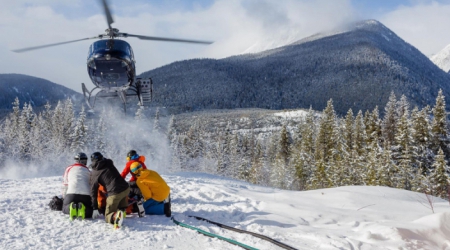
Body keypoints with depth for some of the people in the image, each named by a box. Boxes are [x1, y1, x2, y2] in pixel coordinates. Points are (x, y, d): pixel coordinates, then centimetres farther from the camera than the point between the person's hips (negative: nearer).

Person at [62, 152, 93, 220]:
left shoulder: (69, 169, 21)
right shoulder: (88, 171, 22)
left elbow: (65, 185, 20)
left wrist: (64, 197, 32)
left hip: (71, 193, 0)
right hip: (86, 194, 0)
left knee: (65, 209, 21)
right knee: (89, 212, 16)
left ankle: (71, 207, -16)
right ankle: (82, 208, -20)